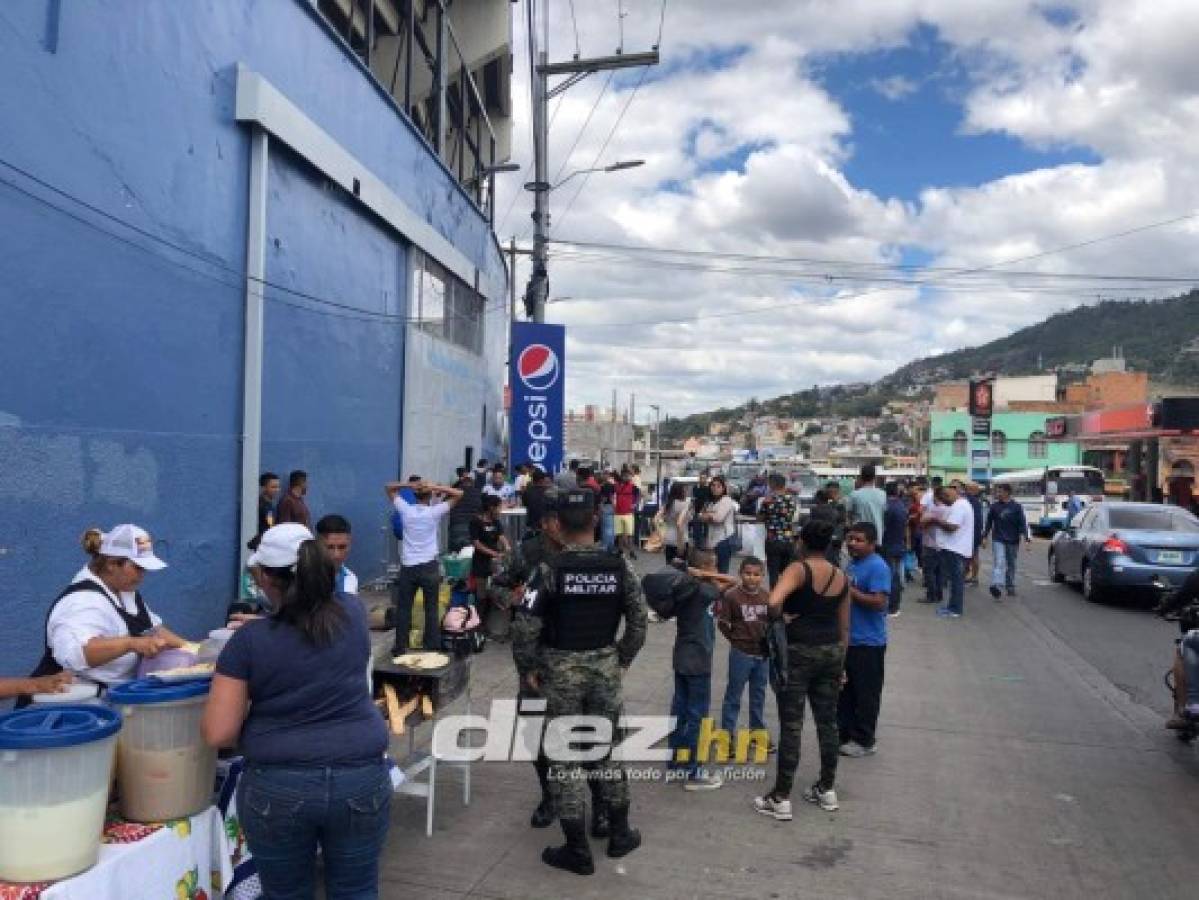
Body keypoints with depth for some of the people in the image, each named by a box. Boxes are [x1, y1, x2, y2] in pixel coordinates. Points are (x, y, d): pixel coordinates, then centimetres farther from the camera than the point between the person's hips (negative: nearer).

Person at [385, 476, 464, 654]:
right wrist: (435, 487, -10)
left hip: (408, 567, 1)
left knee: (403, 608, 10)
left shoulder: (406, 510, -3)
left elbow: (388, 488, 9)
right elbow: (459, 494, -4)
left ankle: (400, 647, 16)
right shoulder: (435, 512, -7)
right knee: (431, 609, 7)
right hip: (429, 567, -1)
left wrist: (409, 484, -6)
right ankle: (432, 646, 12)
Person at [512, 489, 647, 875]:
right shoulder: (619, 565, -5)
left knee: (565, 758, 8)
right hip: (605, 667, 3)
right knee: (608, 749, 19)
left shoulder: (549, 569, -15)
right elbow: (638, 620, 1)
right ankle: (619, 833, 31)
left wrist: (528, 667, -1)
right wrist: (623, 660, 13)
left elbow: (528, 626, -16)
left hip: (560, 670, -3)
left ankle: (578, 851, 17)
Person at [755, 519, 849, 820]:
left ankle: (781, 799, 7)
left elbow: (773, 602, -31)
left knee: (791, 725, 0)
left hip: (798, 651, -6)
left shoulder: (799, 569, -13)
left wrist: (783, 618, -10)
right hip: (832, 652, 6)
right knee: (828, 721, 16)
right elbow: (844, 628, 11)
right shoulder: (841, 577, 6)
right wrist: (841, 665, 19)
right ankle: (827, 789, 29)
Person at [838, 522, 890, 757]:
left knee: (866, 694, 4)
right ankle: (845, 735, 29)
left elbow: (880, 602, -26)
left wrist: (850, 590, -22)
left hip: (868, 643, -9)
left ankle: (863, 741, 16)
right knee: (844, 690, 16)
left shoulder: (878, 567, -17)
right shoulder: (852, 563, 11)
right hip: (847, 639, 9)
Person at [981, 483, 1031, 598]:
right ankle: (995, 585, -28)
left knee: (1011, 565, 11)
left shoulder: (1017, 507, 0)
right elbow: (988, 523, 10)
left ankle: (1010, 587, 22)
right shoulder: (994, 506, 3)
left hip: (1013, 541, 1)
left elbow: (1023, 524, -1)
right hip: (998, 540, -1)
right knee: (999, 563, -15)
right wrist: (985, 537, 10)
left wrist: (1026, 538, -8)